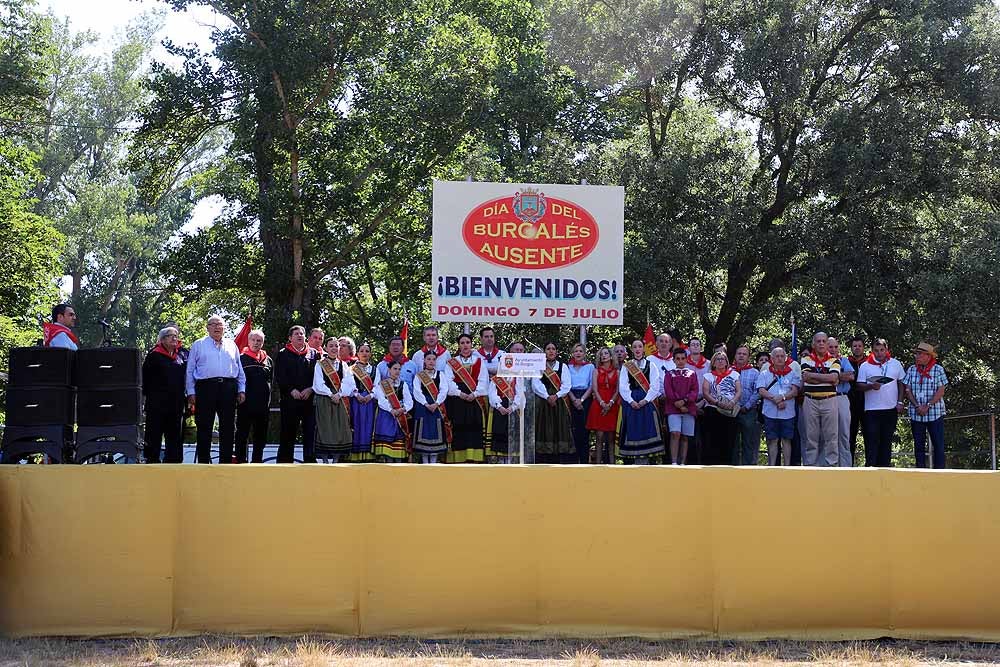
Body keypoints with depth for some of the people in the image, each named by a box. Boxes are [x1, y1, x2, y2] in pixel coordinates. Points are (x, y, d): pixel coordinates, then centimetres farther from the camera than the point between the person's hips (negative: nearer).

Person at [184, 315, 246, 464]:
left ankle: (226, 462, 9)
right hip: (206, 387, -2)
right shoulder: (198, 345, 10)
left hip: (228, 388, 3)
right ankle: (203, 462, 3)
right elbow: (190, 370, 7)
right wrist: (191, 393, -1)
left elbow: (240, 370, 17)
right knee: (204, 428, -1)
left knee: (228, 428, 4)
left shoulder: (231, 345, 17)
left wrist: (242, 390, 8)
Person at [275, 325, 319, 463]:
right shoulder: (283, 354, 9)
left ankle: (310, 461, 3)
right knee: (288, 432, 0)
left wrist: (310, 389, -8)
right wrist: (291, 390, -12)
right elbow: (279, 376, 0)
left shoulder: (313, 354, 14)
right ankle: (284, 461, 4)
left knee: (310, 431, 0)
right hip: (290, 399, -2)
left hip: (309, 398, 2)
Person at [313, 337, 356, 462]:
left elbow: (348, 383, 1)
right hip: (324, 402, -3)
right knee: (325, 431, -5)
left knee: (340, 431, -2)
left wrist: (339, 394, -14)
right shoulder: (320, 365, 5)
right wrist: (331, 394, -15)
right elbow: (318, 384, -5)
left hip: (340, 401, 3)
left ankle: (336, 461, 3)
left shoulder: (343, 365, 13)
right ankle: (325, 462, -2)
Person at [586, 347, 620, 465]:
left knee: (610, 437, 1)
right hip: (599, 405, 0)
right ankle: (598, 463, -5)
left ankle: (612, 463, 3)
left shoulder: (617, 371, 8)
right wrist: (602, 403, -13)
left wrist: (610, 403, -11)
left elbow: (618, 390, 2)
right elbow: (595, 389, 1)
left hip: (613, 406, 0)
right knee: (600, 436, -5)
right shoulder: (596, 371, 9)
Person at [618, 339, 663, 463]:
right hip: (631, 403, 0)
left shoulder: (650, 366, 8)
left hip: (647, 402, 0)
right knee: (633, 431, -2)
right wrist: (631, 401, -11)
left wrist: (645, 400, -12)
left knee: (647, 431, -5)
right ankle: (636, 462, 1)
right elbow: (623, 387, 1)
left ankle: (645, 461, -2)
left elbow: (655, 386, 0)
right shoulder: (626, 366, 10)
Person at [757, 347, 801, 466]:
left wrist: (782, 397, -16)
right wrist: (775, 399, -14)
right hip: (770, 412, 0)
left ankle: (787, 466, 5)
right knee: (772, 440, 0)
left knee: (786, 440, 1)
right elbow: (761, 391, 0)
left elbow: (795, 391, 1)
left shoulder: (792, 373, 13)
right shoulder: (765, 374, 12)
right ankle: (772, 466, 3)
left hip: (788, 413, 0)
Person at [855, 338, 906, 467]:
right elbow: (859, 386, 0)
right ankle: (870, 467, -9)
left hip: (891, 409, 2)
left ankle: (884, 467, 10)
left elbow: (901, 383, 12)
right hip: (871, 409, -2)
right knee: (872, 439, -8)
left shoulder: (895, 364, 9)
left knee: (887, 440, 6)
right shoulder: (865, 366, 3)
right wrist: (871, 386, -19)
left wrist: (900, 402, 3)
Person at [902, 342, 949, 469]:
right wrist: (917, 406, -10)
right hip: (916, 414, 3)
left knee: (938, 444, -2)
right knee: (919, 445, 6)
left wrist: (928, 406, -15)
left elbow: (941, 391, -7)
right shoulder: (911, 370, 7)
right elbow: (908, 390, 3)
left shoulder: (938, 370, -1)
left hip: (935, 414, -3)